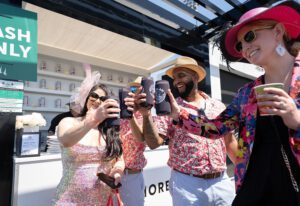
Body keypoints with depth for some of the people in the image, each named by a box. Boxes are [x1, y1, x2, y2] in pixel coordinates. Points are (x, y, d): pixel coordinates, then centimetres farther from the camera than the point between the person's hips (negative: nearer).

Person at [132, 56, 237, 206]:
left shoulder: (218, 106, 5)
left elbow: (230, 141, 12)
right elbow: (154, 143, -14)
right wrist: (146, 115, -28)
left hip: (222, 182, 3)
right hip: (187, 184, -3)